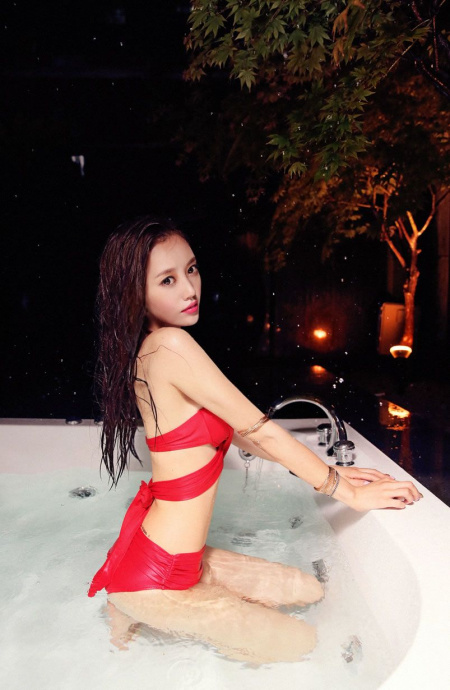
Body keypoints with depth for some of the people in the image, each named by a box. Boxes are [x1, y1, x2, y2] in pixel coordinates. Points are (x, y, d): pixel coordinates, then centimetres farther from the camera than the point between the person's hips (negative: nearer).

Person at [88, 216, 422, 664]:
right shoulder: (169, 346, -24)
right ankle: (137, 616, 7)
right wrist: (348, 492, -8)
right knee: (303, 643, 6)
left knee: (308, 592, 16)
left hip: (178, 559, 9)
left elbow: (236, 433, 8)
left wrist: (328, 472, 7)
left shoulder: (145, 351, 6)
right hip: (154, 578, -8)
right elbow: (260, 430, -20)